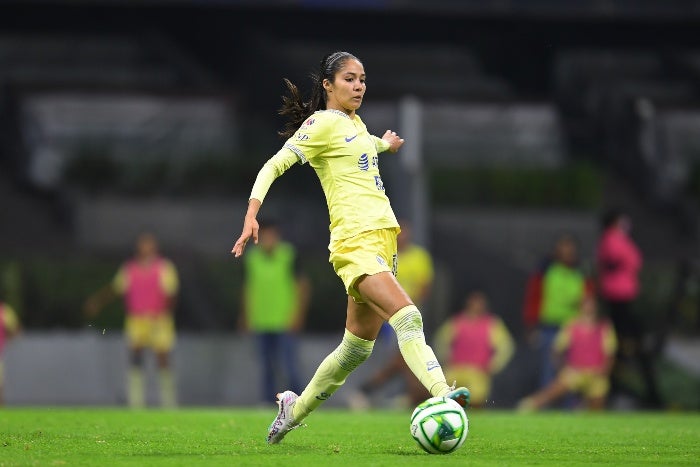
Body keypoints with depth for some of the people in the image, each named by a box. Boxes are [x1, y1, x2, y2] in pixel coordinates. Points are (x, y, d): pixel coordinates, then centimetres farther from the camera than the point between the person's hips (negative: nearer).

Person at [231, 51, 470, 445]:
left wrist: (383, 144, 63)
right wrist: (252, 213, -22)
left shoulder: (355, 122, 20)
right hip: (355, 240, -9)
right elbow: (275, 165, -10)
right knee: (407, 317, -28)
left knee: (358, 347, 11)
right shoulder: (322, 122, -4)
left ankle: (296, 409, 26)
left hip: (383, 236, 9)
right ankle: (442, 395, -43)